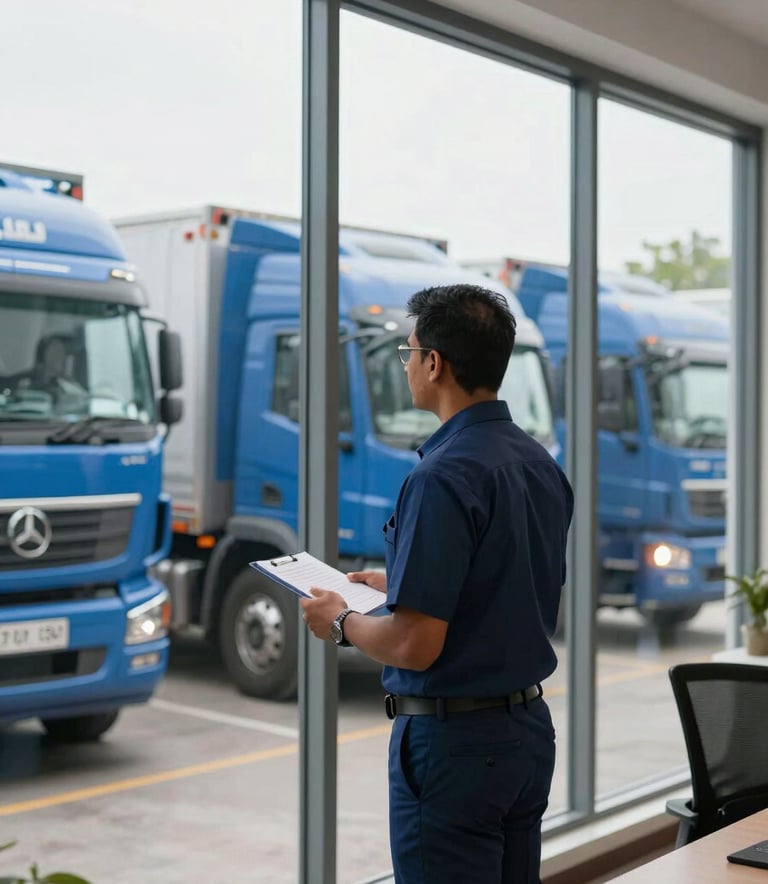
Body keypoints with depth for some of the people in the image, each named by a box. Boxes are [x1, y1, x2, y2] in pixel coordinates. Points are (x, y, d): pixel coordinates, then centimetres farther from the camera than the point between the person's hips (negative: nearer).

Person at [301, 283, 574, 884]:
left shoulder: (442, 478, -22)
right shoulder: (542, 464, 6)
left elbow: (415, 645, -24)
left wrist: (340, 621, -5)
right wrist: (402, 585, 20)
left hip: (453, 743, -9)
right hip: (529, 727, 9)